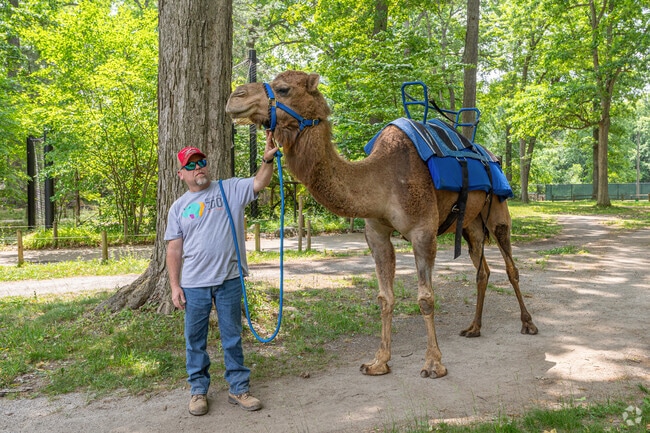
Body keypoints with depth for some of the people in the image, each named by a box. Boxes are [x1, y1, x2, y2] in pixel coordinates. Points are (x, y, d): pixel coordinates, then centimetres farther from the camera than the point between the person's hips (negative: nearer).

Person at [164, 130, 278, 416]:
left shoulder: (230, 189, 2)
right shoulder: (179, 207, 5)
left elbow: (259, 183, -13)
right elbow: (174, 249, 4)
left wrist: (268, 159, -31)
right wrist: (175, 286, 0)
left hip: (229, 280, -1)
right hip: (194, 285, 1)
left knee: (232, 337, 10)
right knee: (195, 339, 10)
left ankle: (238, 388, 22)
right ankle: (198, 389, 25)